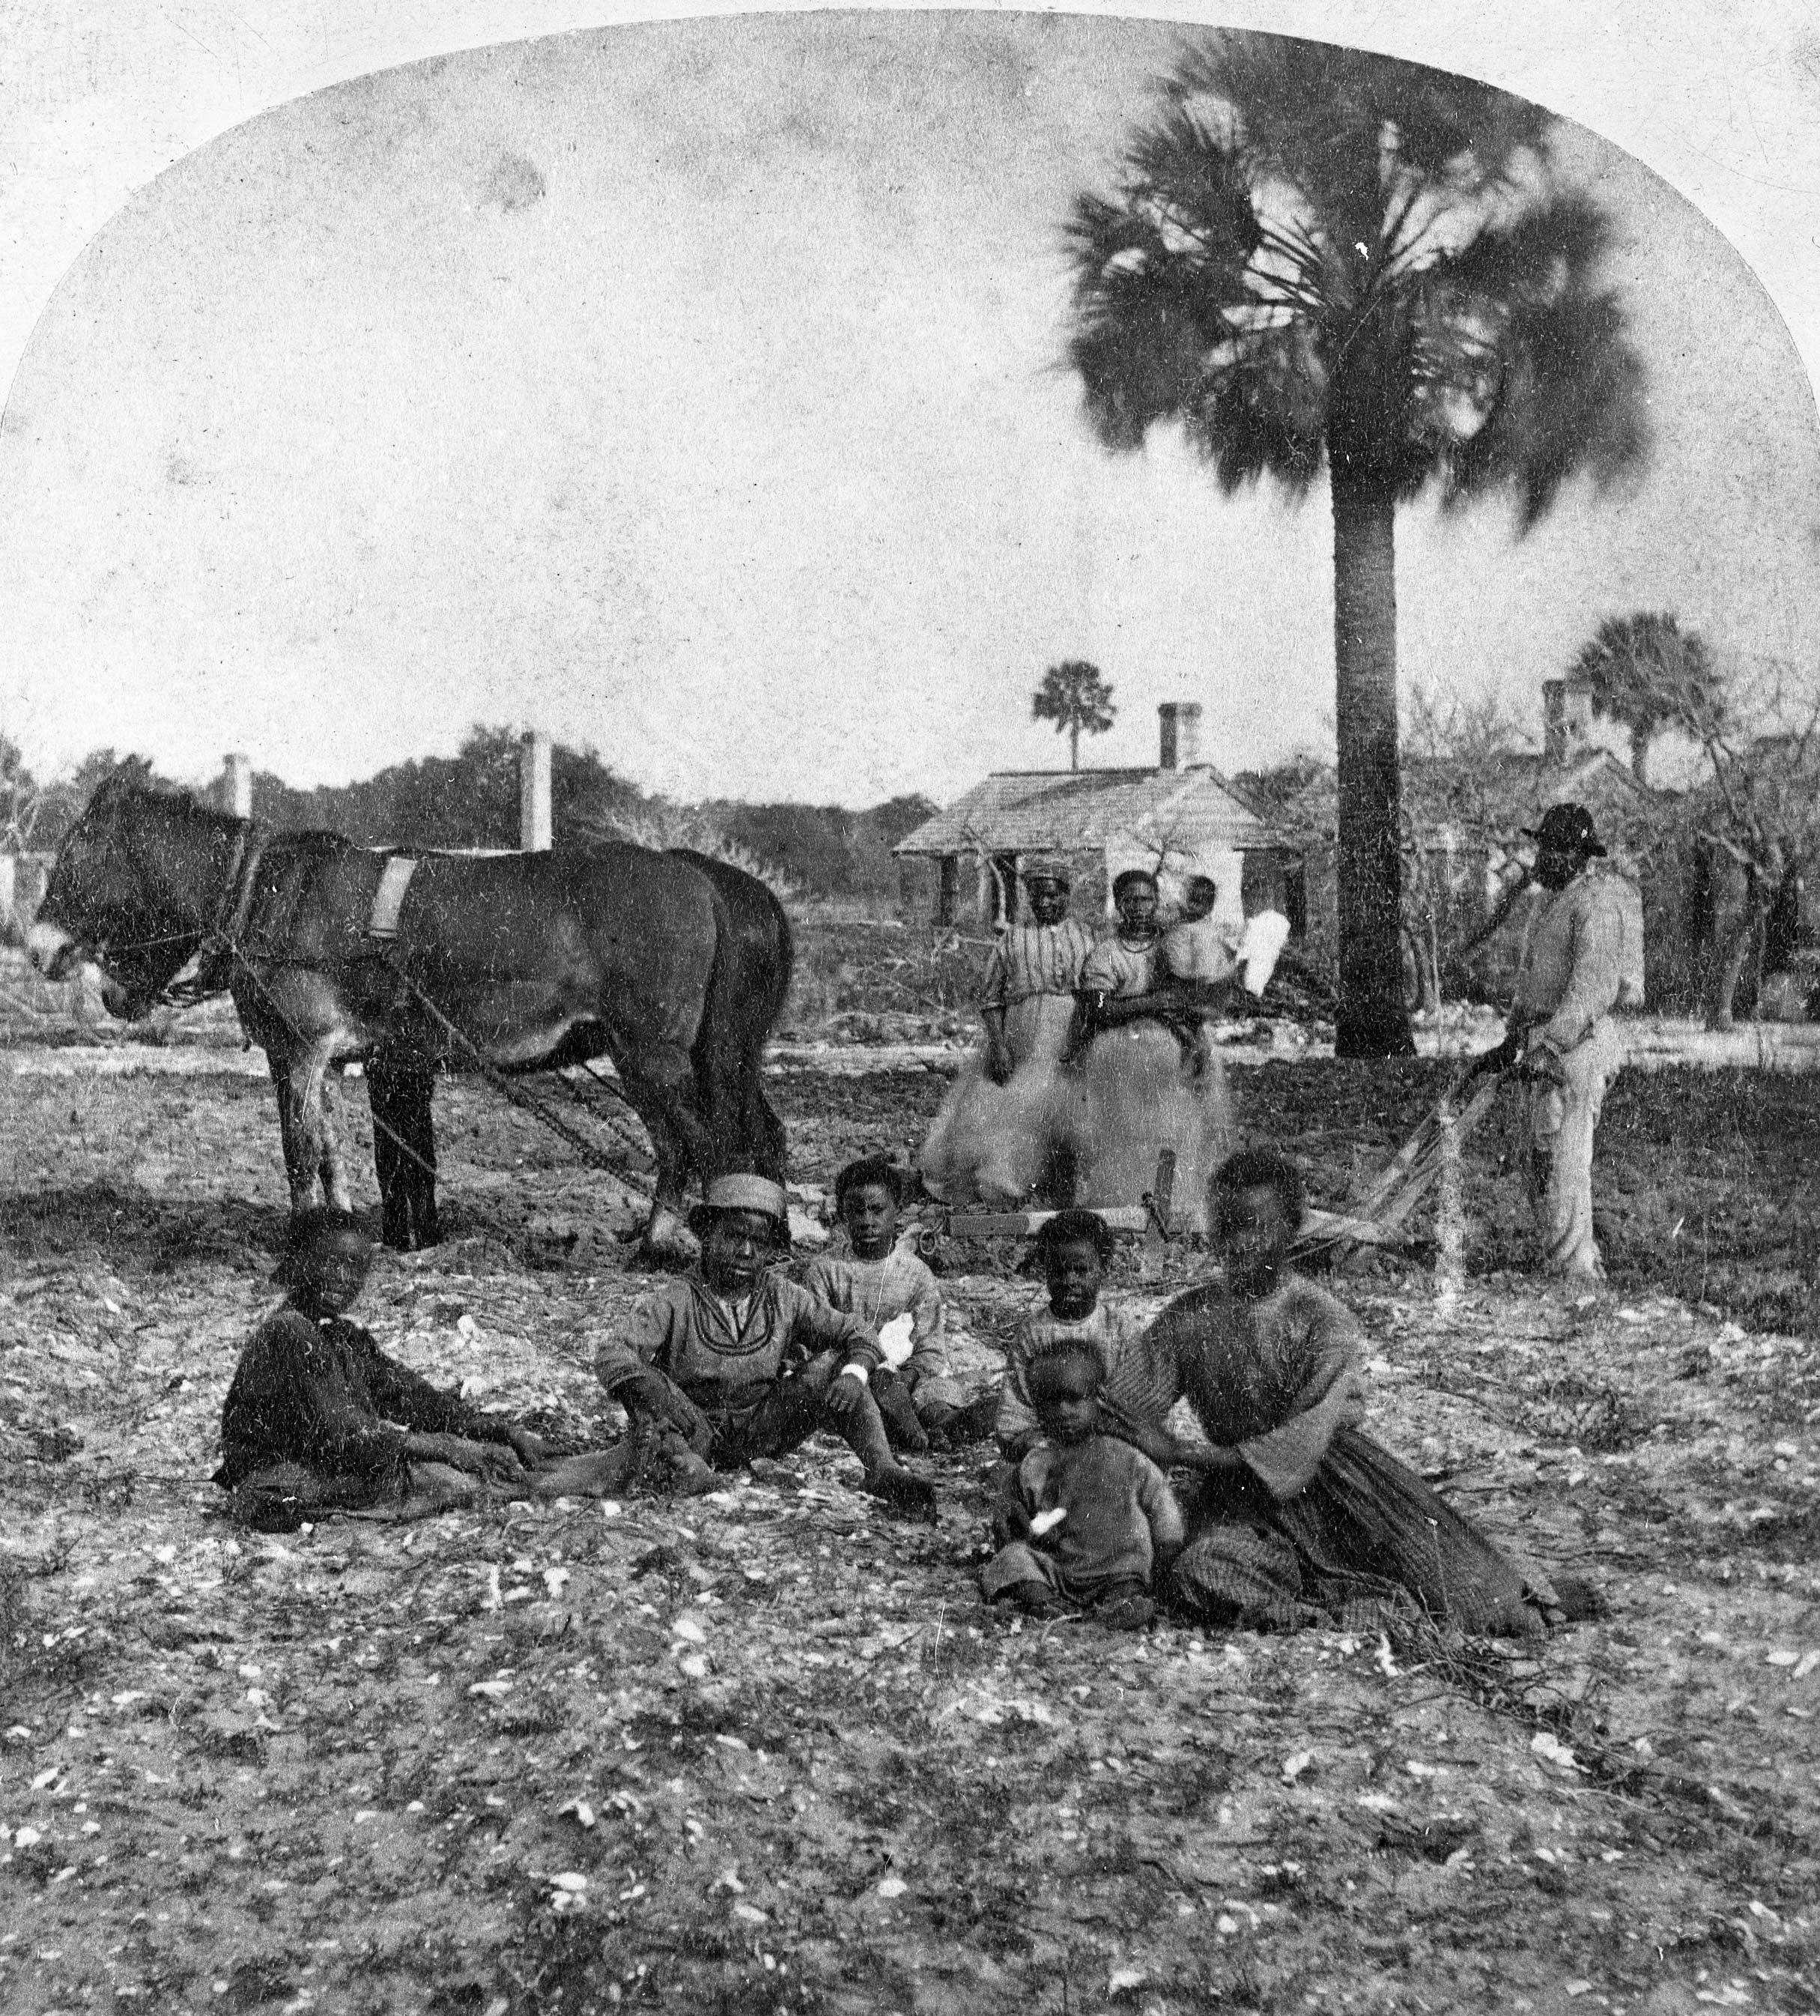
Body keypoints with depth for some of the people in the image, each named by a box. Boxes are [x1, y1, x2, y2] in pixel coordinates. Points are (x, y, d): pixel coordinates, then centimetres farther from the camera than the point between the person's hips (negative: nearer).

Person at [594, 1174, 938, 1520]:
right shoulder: (675, 1302, -14)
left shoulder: (784, 1299, -3)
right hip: (694, 1432, -3)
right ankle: (686, 1466, -49)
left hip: (761, 1434, 3)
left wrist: (854, 1374, -24)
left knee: (832, 1368, -13)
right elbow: (612, 1355, -26)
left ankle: (883, 1471, -26)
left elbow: (859, 1334, -1)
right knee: (645, 1380, -29)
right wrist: (655, 1393, -46)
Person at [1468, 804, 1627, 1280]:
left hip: (1577, 1048, -10)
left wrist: (1549, 1044, -28)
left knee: (1562, 1169, -10)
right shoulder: (1554, 903, 20)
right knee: (1542, 1171, 13)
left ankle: (1573, 1274, -6)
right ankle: (1585, 1265, 22)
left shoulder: (1597, 900, -11)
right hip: (1545, 1049, 10)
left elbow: (1595, 985, -22)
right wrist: (1514, 1040, 22)